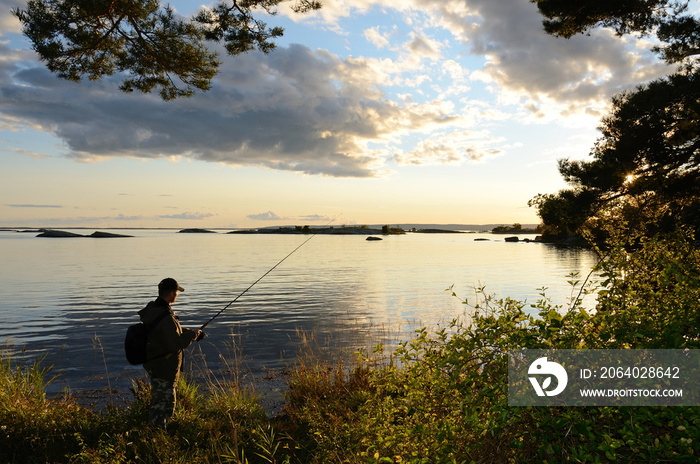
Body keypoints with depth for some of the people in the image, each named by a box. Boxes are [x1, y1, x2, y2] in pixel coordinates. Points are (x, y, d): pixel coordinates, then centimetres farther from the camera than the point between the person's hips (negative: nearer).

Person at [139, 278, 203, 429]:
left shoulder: (151, 308, 1)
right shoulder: (166, 318, -30)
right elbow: (176, 345, -28)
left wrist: (190, 332, 8)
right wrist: (192, 336, -13)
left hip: (152, 364, 10)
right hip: (164, 368, -10)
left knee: (158, 401, 27)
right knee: (165, 404, 3)